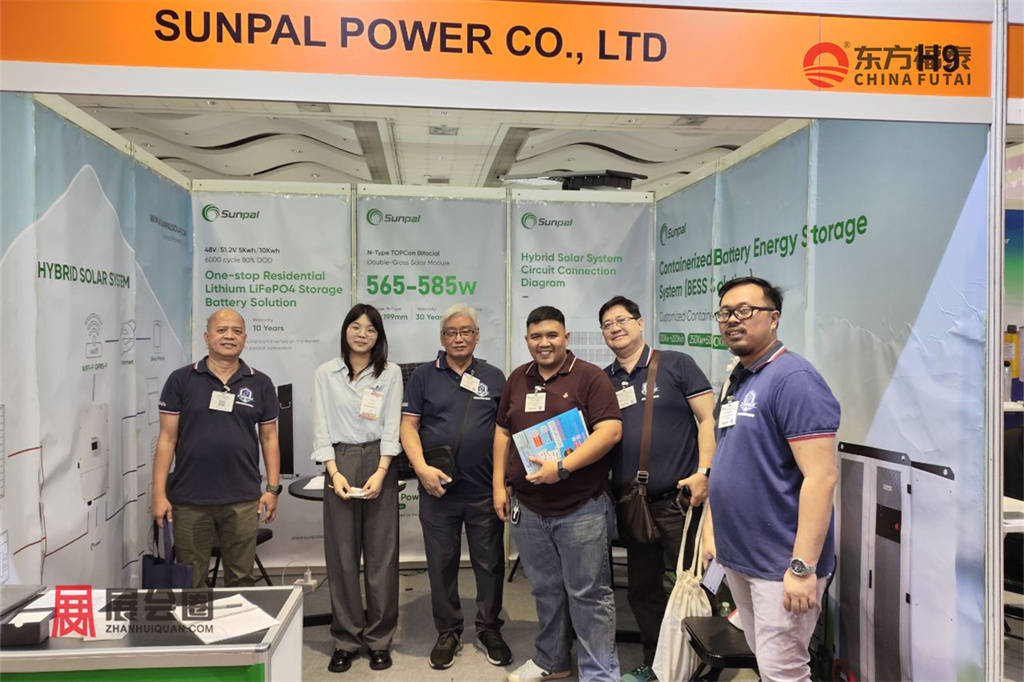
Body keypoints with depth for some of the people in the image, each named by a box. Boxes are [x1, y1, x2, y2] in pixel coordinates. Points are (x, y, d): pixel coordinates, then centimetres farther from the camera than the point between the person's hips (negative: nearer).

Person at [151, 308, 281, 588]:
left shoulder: (260, 384, 4)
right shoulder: (181, 380, 1)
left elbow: (269, 438, 8)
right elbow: (167, 438, 0)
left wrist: (273, 488, 1)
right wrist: (159, 494, -5)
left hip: (243, 501, 1)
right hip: (189, 501, -1)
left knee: (241, 580, 10)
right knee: (189, 582, 10)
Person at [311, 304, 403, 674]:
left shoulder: (390, 373, 4)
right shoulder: (325, 373, 6)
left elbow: (391, 427, -1)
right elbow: (322, 428, 2)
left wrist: (380, 473, -12)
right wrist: (335, 472, -9)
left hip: (379, 463, 0)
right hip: (339, 463, 1)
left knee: (381, 554, 3)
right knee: (341, 555, 4)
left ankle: (379, 639, 16)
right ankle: (347, 639, 17)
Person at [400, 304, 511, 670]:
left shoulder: (494, 377, 7)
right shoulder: (424, 376, 4)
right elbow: (408, 426, 0)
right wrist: (422, 468, -14)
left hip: (486, 490, 1)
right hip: (438, 489, 0)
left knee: (490, 563, 9)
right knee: (442, 564, 10)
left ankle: (489, 630, 28)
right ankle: (448, 632, 28)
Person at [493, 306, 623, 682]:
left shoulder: (590, 377, -7)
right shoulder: (517, 379, 11)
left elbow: (610, 430, -16)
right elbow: (502, 432, 16)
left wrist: (562, 467, -22)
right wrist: (499, 484, 10)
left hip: (582, 509, -5)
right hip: (528, 509, 5)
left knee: (588, 594, 3)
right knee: (546, 591, 19)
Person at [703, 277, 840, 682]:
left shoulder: (793, 378, -17)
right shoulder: (736, 381, 11)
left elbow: (821, 477, -23)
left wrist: (803, 567, -25)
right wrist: (712, 530, 15)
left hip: (781, 565, -8)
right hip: (736, 557, 9)